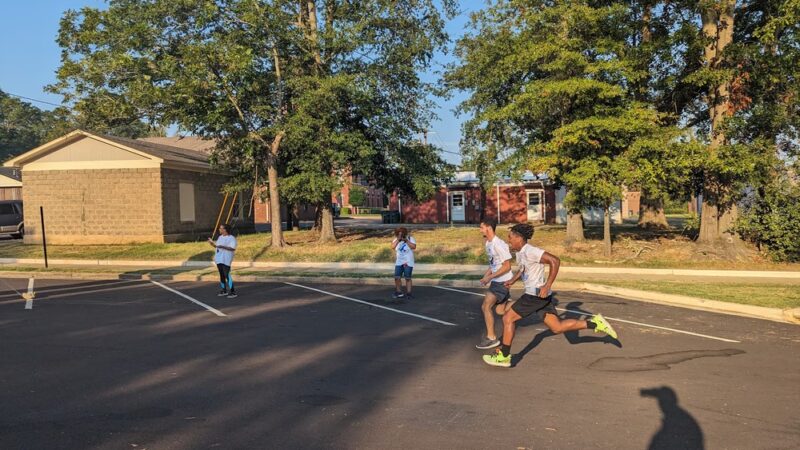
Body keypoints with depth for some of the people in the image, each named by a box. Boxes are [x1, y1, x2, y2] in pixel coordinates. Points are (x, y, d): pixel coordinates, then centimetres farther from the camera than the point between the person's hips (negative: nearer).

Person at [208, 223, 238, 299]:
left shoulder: (231, 238, -10)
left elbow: (233, 248, -19)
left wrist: (223, 247, -26)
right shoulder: (220, 237, 16)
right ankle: (224, 291, 22)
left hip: (226, 260, -8)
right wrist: (212, 243, 5)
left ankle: (233, 292, -9)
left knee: (227, 275, -13)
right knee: (222, 275, 13)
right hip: (219, 259, 9)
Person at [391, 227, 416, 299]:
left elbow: (414, 247, -18)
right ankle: (399, 292, 10)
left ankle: (408, 293, 6)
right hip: (399, 262, 4)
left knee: (407, 278, -1)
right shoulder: (396, 240, 7)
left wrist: (406, 241, -20)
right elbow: (393, 247, -6)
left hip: (408, 262, -4)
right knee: (397, 277, -2)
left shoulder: (410, 238, -4)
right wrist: (398, 240, -14)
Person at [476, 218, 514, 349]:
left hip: (502, 281, -10)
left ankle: (491, 338, -6)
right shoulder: (487, 244, 8)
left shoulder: (499, 245, -22)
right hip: (496, 280, 10)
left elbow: (507, 266, -21)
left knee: (486, 306, -13)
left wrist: (489, 278, -20)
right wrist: (485, 276, 4)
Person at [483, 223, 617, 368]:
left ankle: (503, 356, 5)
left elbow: (555, 261, -25)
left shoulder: (530, 251, -19)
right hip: (537, 294, 10)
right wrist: (512, 281, 15)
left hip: (537, 294, -10)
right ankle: (595, 323, 13)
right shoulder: (519, 253, 11)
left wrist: (547, 285, -25)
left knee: (508, 318, -4)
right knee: (557, 328, 11)